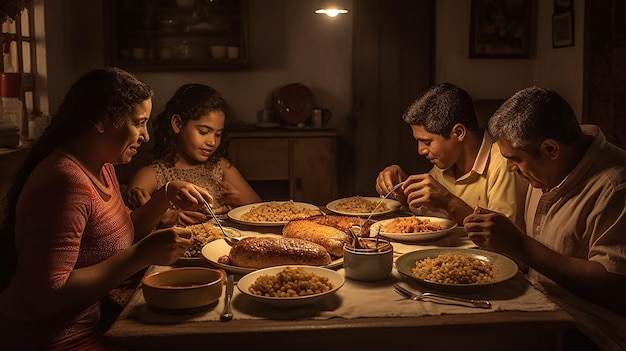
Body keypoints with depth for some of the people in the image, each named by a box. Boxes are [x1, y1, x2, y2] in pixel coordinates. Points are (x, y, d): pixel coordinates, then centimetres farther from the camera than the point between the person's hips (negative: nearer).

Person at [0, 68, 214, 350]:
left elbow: (122, 236, 14)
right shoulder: (64, 181, -26)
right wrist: (143, 255, -29)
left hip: (90, 323, 9)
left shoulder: (102, 168, 5)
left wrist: (167, 196, -1)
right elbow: (47, 300, -29)